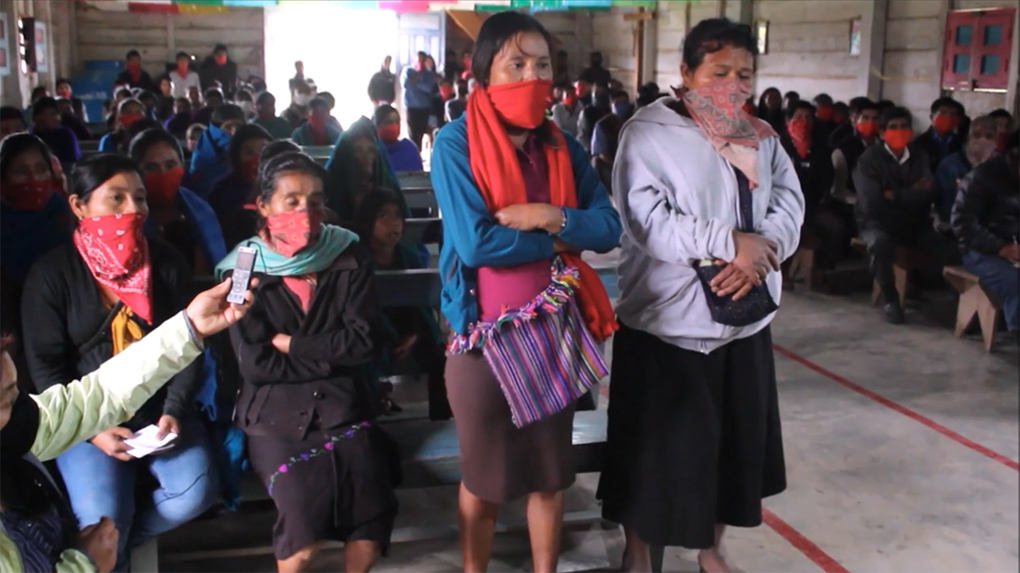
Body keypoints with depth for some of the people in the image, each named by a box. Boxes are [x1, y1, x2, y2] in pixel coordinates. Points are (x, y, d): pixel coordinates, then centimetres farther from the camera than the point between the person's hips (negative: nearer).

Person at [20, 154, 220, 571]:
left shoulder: (166, 262, 3)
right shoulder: (52, 274, -4)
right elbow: (45, 365, -4)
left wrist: (174, 410, -11)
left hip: (160, 408, 3)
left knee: (195, 493, -19)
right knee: (101, 517, -22)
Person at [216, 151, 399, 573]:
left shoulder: (349, 257, 6)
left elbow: (363, 340, -4)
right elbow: (257, 363, -8)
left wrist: (292, 345, -8)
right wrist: (330, 357, -5)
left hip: (343, 406, 2)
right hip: (276, 412, -1)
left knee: (372, 511, -22)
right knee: (306, 519, -25)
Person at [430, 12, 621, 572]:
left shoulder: (563, 146, 3)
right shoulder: (456, 142, -11)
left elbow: (609, 227, -4)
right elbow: (474, 242, -21)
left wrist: (551, 217, -20)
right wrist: (559, 239, -11)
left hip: (556, 326, 4)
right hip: (486, 331, -4)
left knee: (550, 472, 16)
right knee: (482, 477, 13)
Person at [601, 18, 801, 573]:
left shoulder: (762, 137, 8)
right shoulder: (649, 132, -10)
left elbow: (789, 202, 1)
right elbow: (646, 220, -20)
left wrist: (761, 250, -19)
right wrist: (729, 242, -23)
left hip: (744, 316, 6)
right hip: (665, 319, -5)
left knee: (735, 439, 15)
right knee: (656, 445, 5)